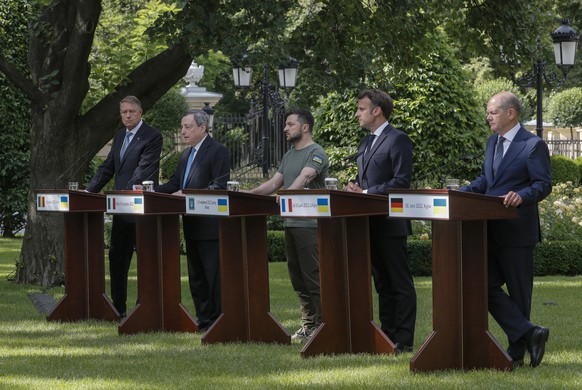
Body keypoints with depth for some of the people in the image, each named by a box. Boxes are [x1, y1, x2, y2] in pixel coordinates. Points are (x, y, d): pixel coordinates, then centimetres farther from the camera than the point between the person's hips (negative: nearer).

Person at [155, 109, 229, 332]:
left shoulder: (217, 151, -10)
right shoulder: (186, 154, 18)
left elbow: (219, 187, -17)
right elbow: (175, 183, 16)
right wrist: (152, 191, 1)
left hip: (210, 226, -9)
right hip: (192, 225, 9)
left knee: (214, 276, -6)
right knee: (196, 276, 12)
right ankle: (204, 321, 18)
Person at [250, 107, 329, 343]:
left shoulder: (316, 154, -9)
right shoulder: (289, 156, 20)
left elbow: (303, 178, -23)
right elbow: (275, 183, 20)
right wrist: (249, 194, 8)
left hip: (310, 224, -9)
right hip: (291, 224, 9)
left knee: (313, 277, -9)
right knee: (298, 278, 11)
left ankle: (322, 325, -6)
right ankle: (308, 325, 17)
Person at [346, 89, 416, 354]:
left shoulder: (398, 140, -10)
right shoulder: (366, 144, 18)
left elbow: (401, 181, -17)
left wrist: (366, 193, -18)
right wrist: (354, 187, 0)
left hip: (391, 224, -9)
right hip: (371, 223, 9)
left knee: (400, 284, -4)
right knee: (382, 284, 13)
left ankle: (403, 341, -3)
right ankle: (387, 335, 18)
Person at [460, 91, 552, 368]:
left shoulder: (533, 145, -9)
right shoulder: (493, 142, 15)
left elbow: (543, 184, -13)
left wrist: (521, 196, -31)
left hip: (517, 230, -8)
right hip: (491, 230, 8)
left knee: (518, 292, 1)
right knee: (486, 288, -3)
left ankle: (517, 352, 8)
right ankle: (529, 334, -3)